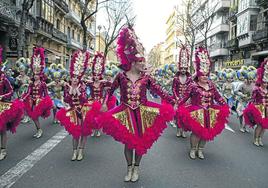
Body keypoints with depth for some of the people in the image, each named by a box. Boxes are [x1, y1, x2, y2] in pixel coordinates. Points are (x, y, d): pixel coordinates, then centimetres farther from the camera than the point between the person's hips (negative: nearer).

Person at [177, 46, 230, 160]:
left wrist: (225, 107, 10)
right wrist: (177, 105, -17)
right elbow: (185, 97, -9)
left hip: (210, 113, 5)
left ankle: (200, 150, 28)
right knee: (196, 131, -2)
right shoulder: (193, 85, -8)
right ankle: (193, 149, 20)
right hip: (196, 113, -5)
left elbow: (218, 97, 12)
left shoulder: (211, 85, 7)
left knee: (207, 131, 11)